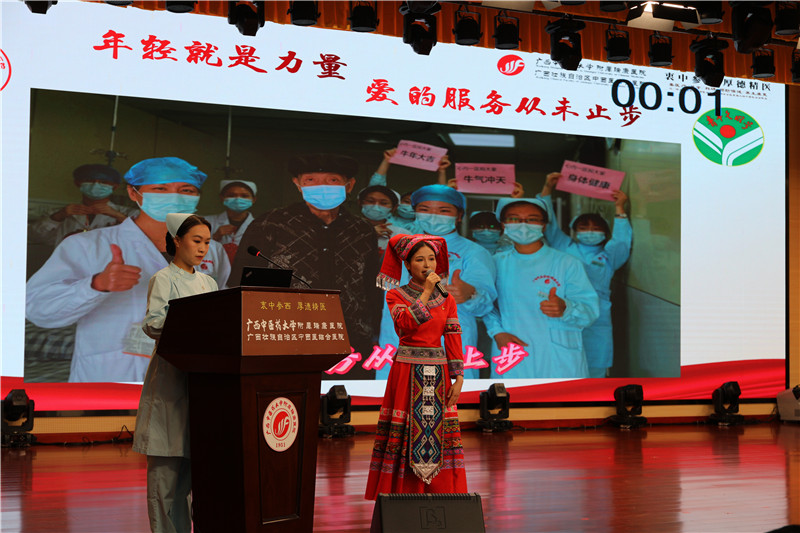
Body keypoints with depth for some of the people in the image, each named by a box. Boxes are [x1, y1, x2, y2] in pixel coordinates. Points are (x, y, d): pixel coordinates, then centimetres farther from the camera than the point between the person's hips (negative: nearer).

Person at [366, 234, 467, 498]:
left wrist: (458, 378, 0)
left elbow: (453, 340, 8)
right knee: (406, 433, -5)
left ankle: (440, 492, 7)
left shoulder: (447, 300, 10)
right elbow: (406, 323, -19)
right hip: (407, 373, -3)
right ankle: (402, 493, 0)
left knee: (440, 433, 1)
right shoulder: (396, 296, 1)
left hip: (438, 374, 3)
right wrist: (426, 292, -15)